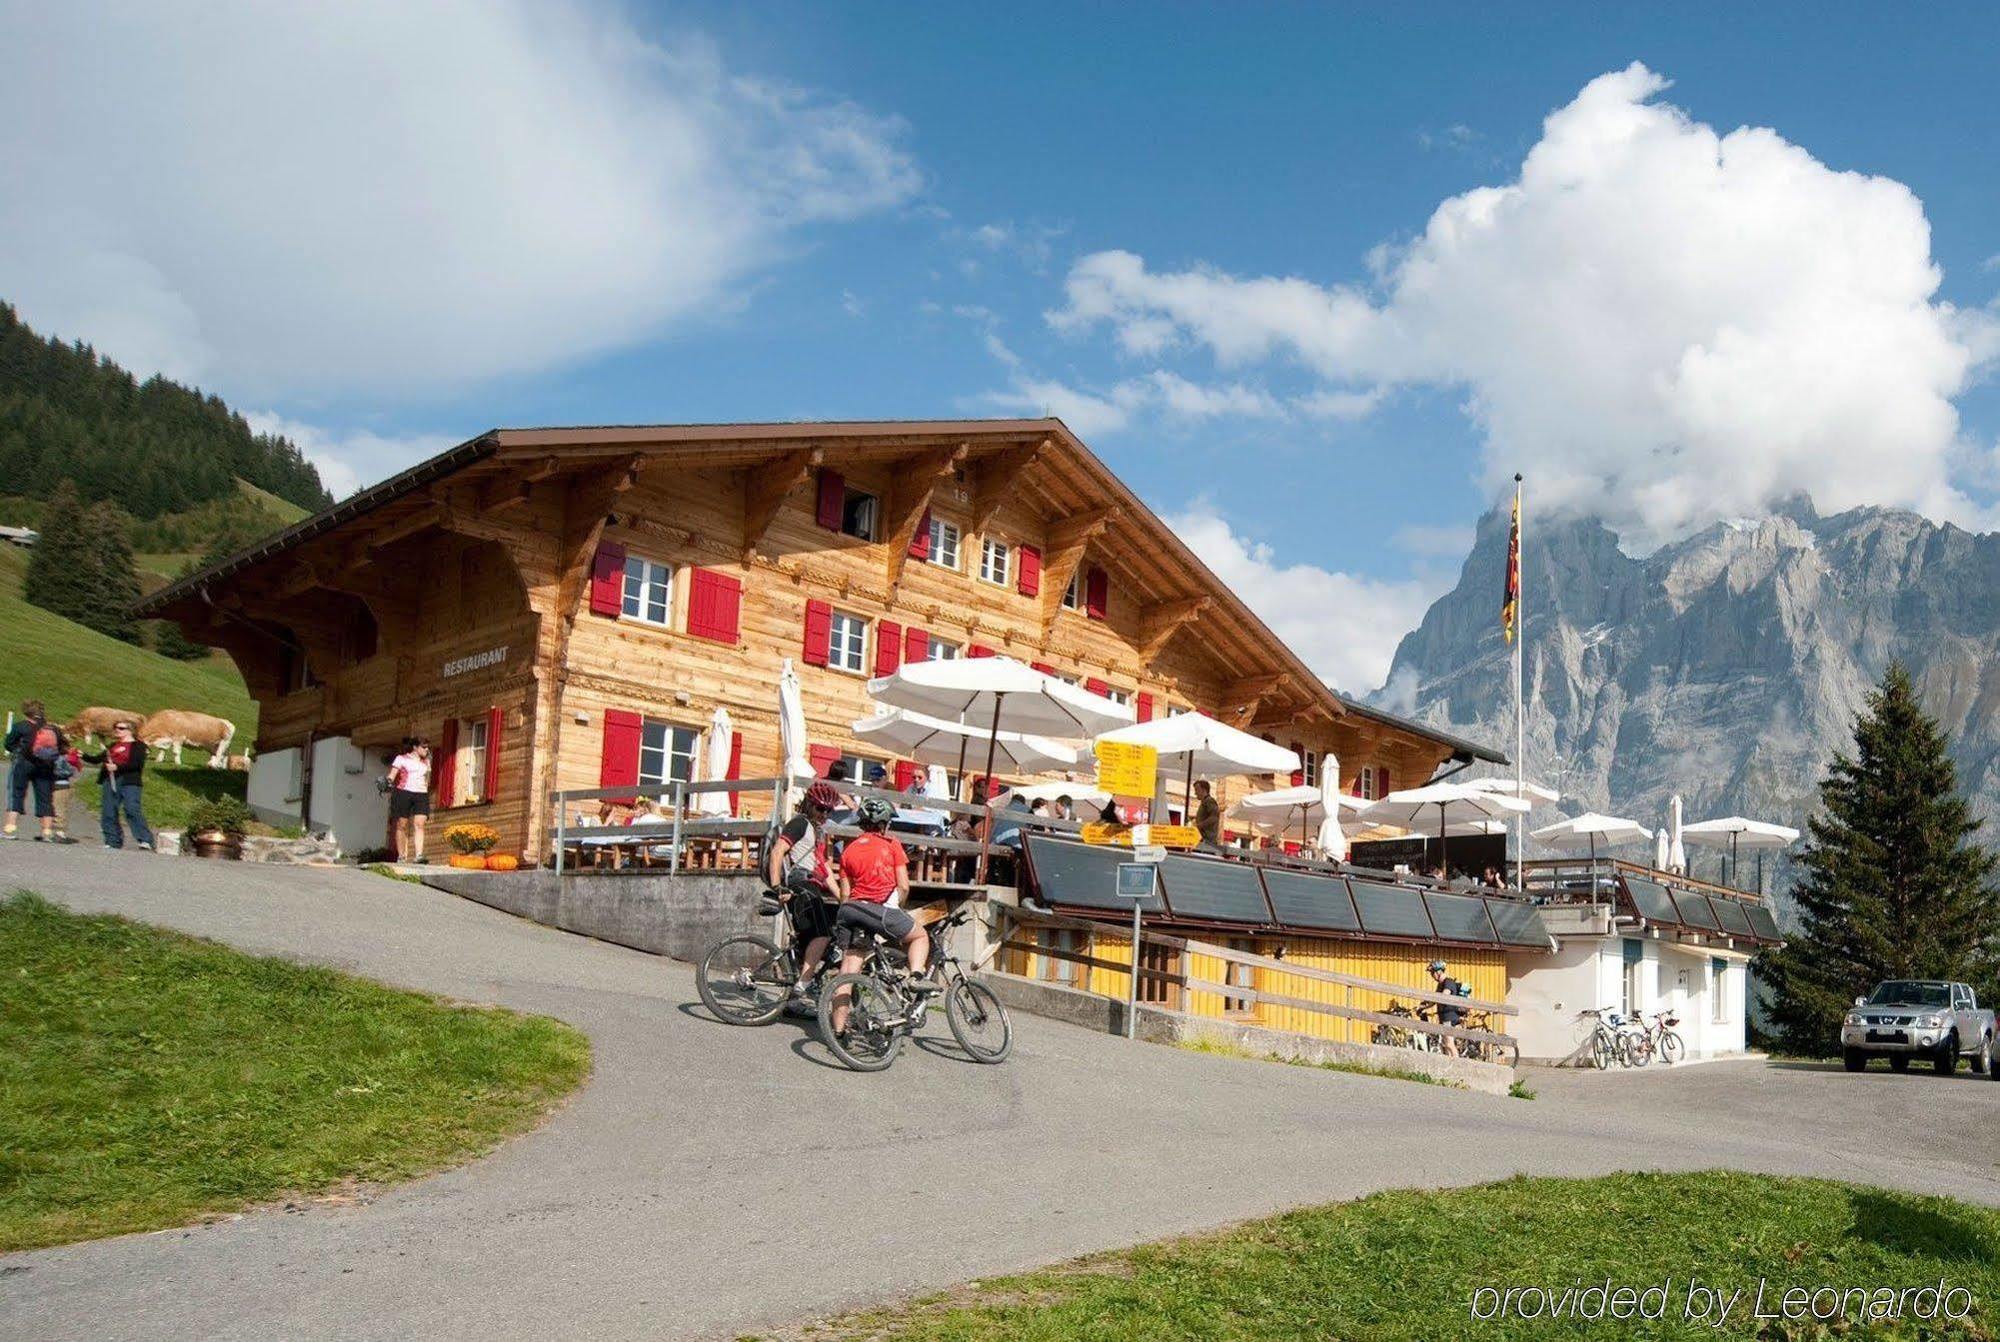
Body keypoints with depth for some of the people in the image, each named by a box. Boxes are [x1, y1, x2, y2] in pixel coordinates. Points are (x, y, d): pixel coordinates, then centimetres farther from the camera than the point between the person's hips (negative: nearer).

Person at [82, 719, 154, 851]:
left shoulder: (137, 745, 2)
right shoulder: (112, 745, 23)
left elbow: (137, 764, -11)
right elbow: (97, 759, 25)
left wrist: (117, 767, -16)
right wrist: (83, 756, 11)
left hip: (129, 782, -7)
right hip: (110, 780, 7)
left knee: (132, 809, -18)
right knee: (109, 812, 4)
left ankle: (145, 840, -20)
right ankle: (113, 841, 13)